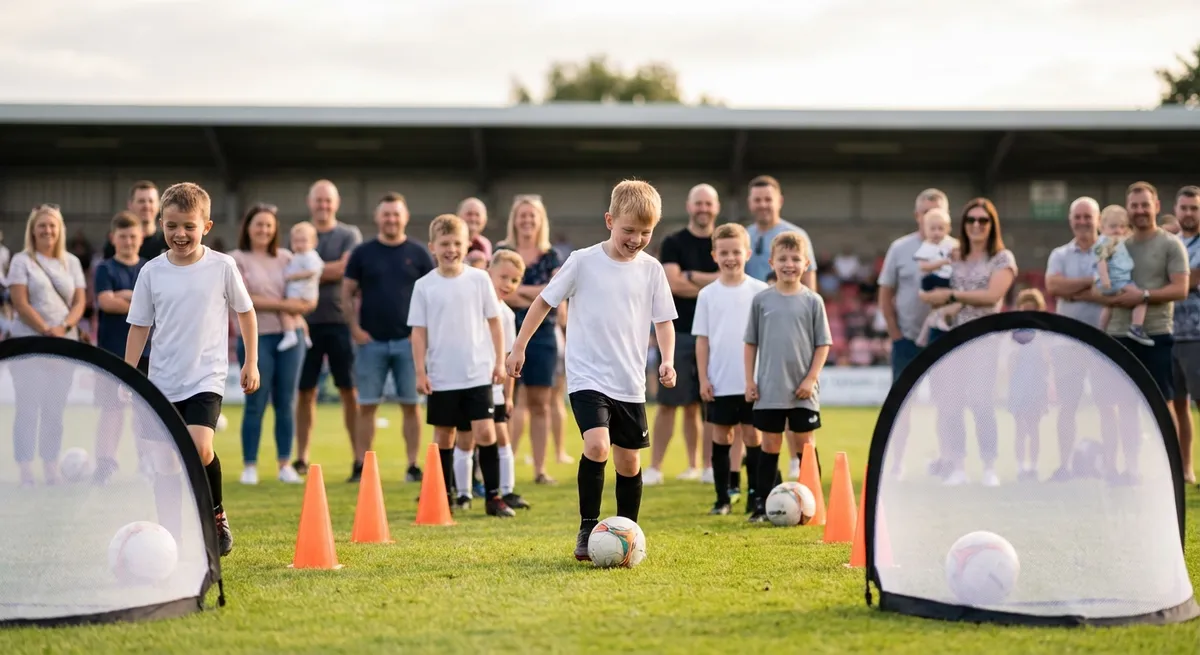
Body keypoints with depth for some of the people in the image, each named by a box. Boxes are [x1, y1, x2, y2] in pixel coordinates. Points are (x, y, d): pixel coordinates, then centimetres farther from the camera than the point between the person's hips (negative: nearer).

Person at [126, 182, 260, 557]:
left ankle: (216, 515, 1)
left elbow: (245, 311, 8)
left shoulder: (222, 266, -4)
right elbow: (139, 326, 7)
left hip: (206, 377, -3)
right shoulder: (152, 272, 1)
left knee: (199, 449, -22)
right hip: (163, 381, 3)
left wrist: (251, 362, 9)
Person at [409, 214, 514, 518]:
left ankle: (493, 496, 0)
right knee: (444, 436, 9)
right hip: (441, 377, 1)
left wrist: (499, 361, 3)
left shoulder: (479, 279, 1)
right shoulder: (424, 286, 0)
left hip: (478, 373, -1)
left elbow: (494, 322, 7)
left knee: (485, 432, -7)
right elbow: (418, 331, 1)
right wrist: (420, 372, -4)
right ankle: (445, 496, 19)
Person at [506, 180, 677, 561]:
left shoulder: (651, 270, 2)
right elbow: (544, 301, 3)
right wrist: (519, 347, 4)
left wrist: (667, 359, -7)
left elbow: (663, 320, 9)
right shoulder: (583, 261, -6)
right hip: (587, 376, -3)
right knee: (596, 444, -23)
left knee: (628, 460, 9)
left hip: (630, 384, 4)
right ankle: (588, 528, -9)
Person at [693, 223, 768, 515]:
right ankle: (722, 497, 13)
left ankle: (755, 496, 10)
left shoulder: (760, 291, 0)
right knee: (721, 437, 6)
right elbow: (702, 339, 5)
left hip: (752, 382, -1)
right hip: (719, 383, 1)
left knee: (752, 435, 2)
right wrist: (703, 379, -1)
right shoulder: (707, 295, 3)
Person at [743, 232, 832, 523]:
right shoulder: (761, 299, 3)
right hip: (768, 390, 1)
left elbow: (823, 344, 1)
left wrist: (811, 379, -8)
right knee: (770, 444, 5)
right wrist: (749, 381, 2)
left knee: (805, 443, 5)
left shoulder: (812, 301, 0)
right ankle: (762, 504, 9)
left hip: (802, 391, -1)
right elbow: (750, 343, 7)